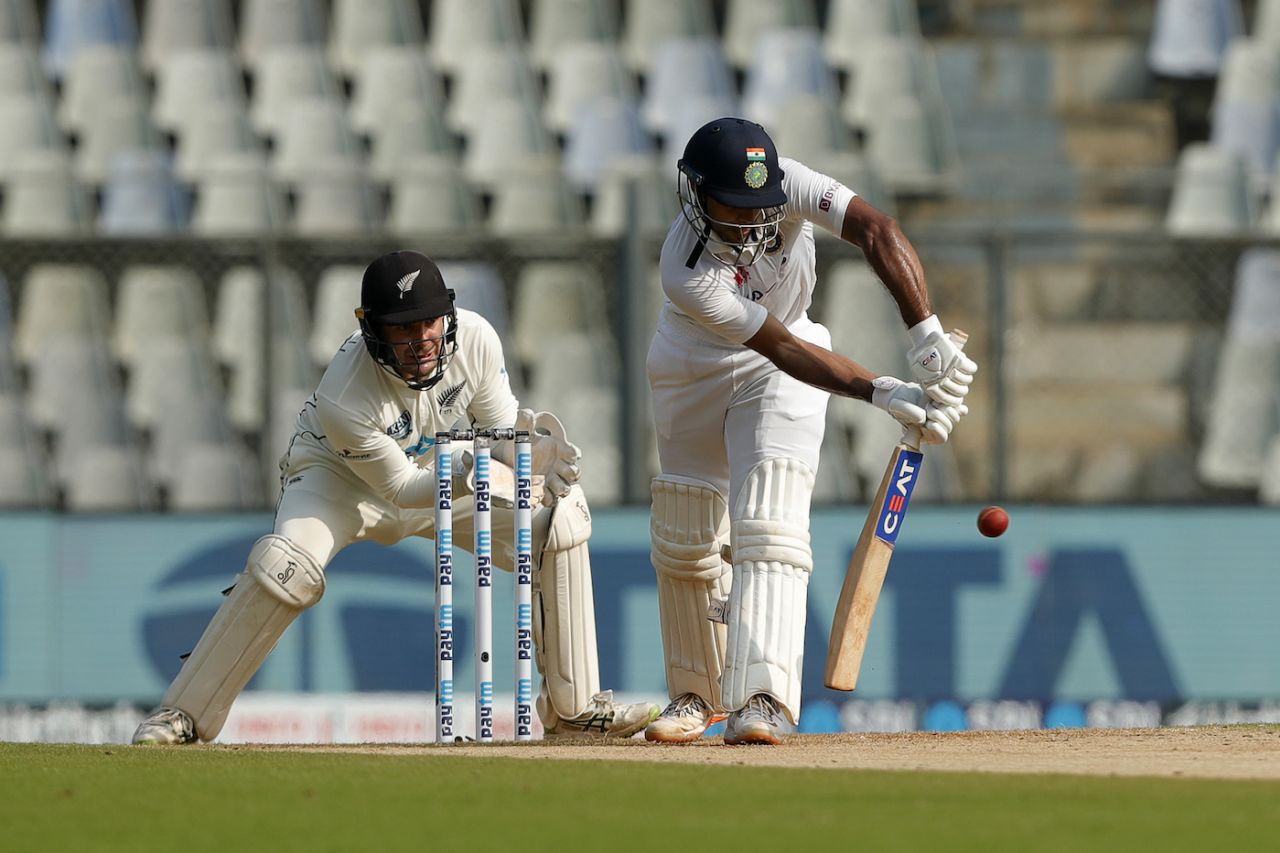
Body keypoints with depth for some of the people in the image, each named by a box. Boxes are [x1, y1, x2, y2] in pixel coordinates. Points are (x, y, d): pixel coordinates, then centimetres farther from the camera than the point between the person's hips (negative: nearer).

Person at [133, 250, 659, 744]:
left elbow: (503, 430, -11)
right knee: (286, 566, -34)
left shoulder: (474, 338, -26)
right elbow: (399, 487, -28)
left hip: (442, 468, 5)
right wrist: (469, 472, -45)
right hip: (339, 477, -5)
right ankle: (185, 714, -19)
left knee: (561, 517, -9)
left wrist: (537, 454, -33)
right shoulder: (343, 400, -38)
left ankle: (574, 707, 2)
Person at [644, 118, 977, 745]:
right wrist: (885, 394, -41)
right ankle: (697, 694, 28)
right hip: (690, 370, -1)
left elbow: (877, 232, -39)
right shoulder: (688, 274, -34)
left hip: (777, 384, 1)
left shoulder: (784, 185, -29)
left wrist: (928, 338, -49)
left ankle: (762, 697, -30)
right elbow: (783, 350, -34)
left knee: (768, 524, -17)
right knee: (685, 540, 6)